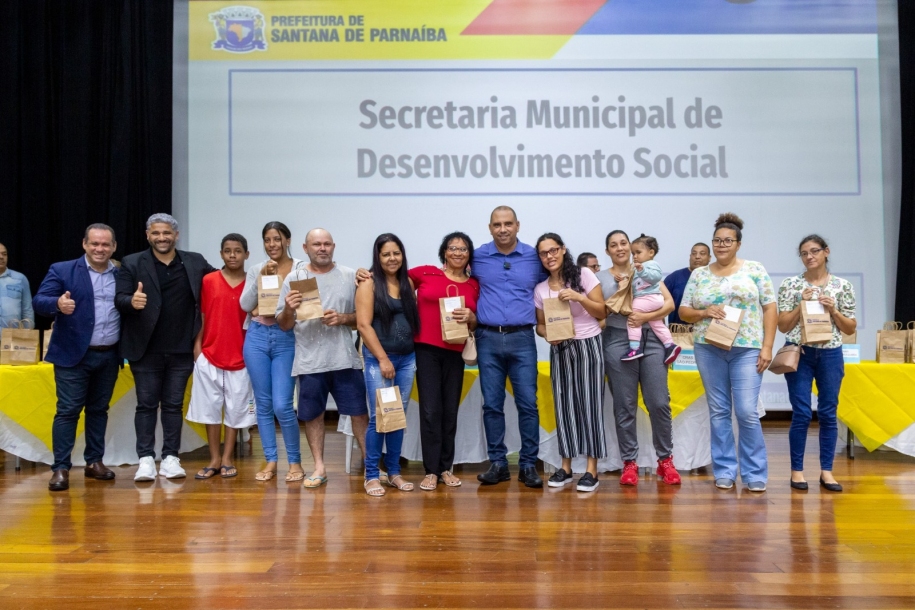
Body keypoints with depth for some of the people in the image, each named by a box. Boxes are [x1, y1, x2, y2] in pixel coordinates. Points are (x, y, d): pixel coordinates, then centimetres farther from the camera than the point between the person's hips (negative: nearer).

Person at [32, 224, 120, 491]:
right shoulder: (61, 271, -2)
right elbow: (39, 301, -11)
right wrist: (58, 303, -32)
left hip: (109, 356, 3)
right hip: (73, 355, -3)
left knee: (99, 410, 13)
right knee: (68, 411, -1)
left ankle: (94, 462, 23)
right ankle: (60, 468, 6)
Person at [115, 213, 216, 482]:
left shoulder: (195, 262, 6)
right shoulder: (132, 264, 0)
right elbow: (119, 299, -8)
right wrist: (132, 301, -30)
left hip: (181, 350, 2)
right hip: (146, 350, -1)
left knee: (174, 405, 8)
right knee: (146, 405, 5)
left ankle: (170, 458, 15)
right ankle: (146, 459, 11)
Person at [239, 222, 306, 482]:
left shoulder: (302, 268, -1)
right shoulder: (256, 270, 8)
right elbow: (245, 305, -2)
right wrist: (262, 277, -11)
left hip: (286, 339, -3)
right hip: (257, 338, 3)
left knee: (282, 406, -7)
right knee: (263, 404, 7)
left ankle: (295, 461, 10)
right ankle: (271, 460, 19)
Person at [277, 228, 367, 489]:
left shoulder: (350, 276, 5)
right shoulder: (293, 278, 4)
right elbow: (284, 325, 5)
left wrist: (342, 318, -12)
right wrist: (288, 309, -17)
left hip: (345, 359, 0)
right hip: (309, 361, 0)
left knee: (359, 411, 5)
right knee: (312, 415, 8)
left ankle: (370, 463, 18)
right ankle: (319, 467, 22)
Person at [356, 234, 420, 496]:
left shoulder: (407, 282, 11)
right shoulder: (369, 284, -5)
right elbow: (363, 325, -10)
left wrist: (414, 352, 3)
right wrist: (383, 359, -13)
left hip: (407, 358, 5)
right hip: (378, 358, -5)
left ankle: (394, 472, 20)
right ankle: (371, 475, 8)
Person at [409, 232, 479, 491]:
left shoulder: (474, 286, 9)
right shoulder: (425, 273, 1)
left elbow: (476, 324, 14)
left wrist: (470, 317, -8)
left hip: (455, 353, 3)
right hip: (426, 349, -3)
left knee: (450, 410, 6)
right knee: (430, 410, -4)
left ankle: (446, 468, 19)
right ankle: (431, 471, 6)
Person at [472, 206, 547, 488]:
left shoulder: (534, 257, 5)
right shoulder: (478, 257, 4)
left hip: (522, 339, 0)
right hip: (488, 339, 1)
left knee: (528, 403, 0)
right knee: (492, 404, 4)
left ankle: (528, 464, 11)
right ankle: (497, 463, 15)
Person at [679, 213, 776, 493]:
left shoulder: (755, 269, 4)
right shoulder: (699, 275, 9)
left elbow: (770, 309, 2)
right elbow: (683, 311, 9)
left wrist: (766, 347, -6)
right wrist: (705, 312, -11)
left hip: (746, 349, -2)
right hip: (708, 349, 2)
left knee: (747, 412, -6)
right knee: (718, 412, 6)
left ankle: (755, 473, 8)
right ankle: (724, 471, 16)